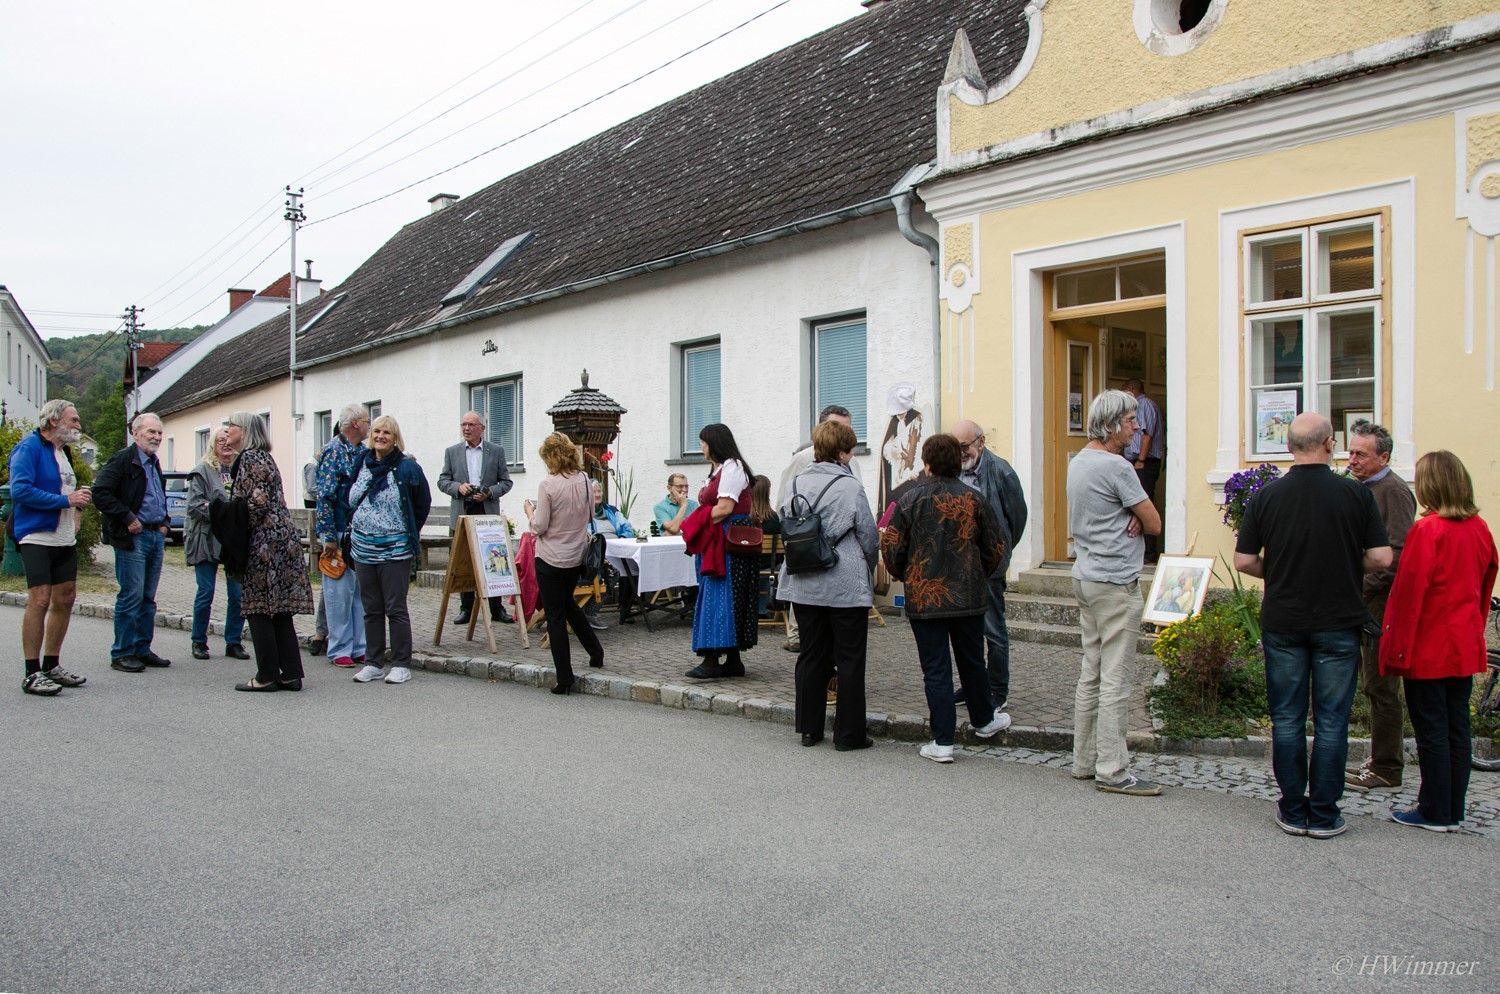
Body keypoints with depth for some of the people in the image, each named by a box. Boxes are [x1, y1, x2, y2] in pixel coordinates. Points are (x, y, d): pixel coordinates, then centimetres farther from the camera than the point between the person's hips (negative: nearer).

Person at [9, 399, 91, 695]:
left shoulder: (63, 451, 17)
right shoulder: (29, 448, -10)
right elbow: (20, 490, -21)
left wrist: (77, 502, 9)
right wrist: (65, 500, -20)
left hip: (65, 538, 9)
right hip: (37, 537, -9)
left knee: (65, 599, 10)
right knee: (40, 599, -11)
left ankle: (51, 666, 21)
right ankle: (32, 673, -6)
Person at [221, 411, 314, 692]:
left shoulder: (250, 458, -10)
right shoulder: (263, 456, 19)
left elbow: (257, 503, -18)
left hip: (264, 542, -9)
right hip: (282, 538, 9)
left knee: (259, 609, -3)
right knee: (279, 611, 9)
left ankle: (267, 676, 1)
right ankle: (291, 674, 10)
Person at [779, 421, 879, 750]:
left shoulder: (796, 484, 2)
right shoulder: (851, 487, -11)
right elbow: (869, 537, -4)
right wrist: (867, 568, 15)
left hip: (803, 584, 5)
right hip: (846, 586, -5)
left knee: (811, 655, 14)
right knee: (850, 660, 5)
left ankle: (809, 728, 20)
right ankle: (849, 733, 9)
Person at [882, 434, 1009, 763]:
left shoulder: (910, 498, -8)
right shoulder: (973, 498, -1)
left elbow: (891, 546, -7)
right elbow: (995, 548, 4)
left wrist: (904, 576, 11)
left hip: (924, 598, -3)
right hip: (969, 597, 3)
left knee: (935, 668, 3)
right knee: (972, 660, 20)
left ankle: (943, 742, 4)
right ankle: (984, 720, 39)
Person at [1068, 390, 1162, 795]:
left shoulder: (1078, 462, 13)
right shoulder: (1115, 467, -16)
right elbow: (1154, 524, -11)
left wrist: (1129, 516, -4)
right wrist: (1138, 519, 8)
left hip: (1086, 577, 10)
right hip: (1116, 582, -10)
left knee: (1091, 674, 14)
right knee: (1117, 679, -5)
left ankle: (1085, 760, 20)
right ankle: (1112, 770, 0)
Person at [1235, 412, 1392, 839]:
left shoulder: (1267, 496, -4)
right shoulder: (1356, 494, -7)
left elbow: (1243, 560, -3)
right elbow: (1382, 558, -7)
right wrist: (1346, 565, 12)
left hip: (1282, 623, 1)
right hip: (1339, 623, -1)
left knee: (1287, 719, 9)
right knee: (1331, 721, 7)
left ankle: (1293, 811, 15)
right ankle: (1324, 815, 12)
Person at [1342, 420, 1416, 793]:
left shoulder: (1394, 491, -13)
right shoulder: (1363, 489, 16)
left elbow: (1398, 554, -20)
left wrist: (1362, 585, -20)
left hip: (1382, 603, -9)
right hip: (1364, 603, 9)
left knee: (1381, 687, -3)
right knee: (1374, 685, 15)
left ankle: (1386, 769, 5)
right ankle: (1380, 760, 24)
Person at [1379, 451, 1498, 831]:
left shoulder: (1427, 530, -18)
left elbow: (1410, 591, -18)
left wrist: (1397, 645, -13)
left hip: (1428, 647, -7)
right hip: (1465, 648, 7)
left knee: (1431, 730, 1)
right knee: (1457, 726, 12)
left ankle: (1435, 813, 8)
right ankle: (1453, 810, 20)